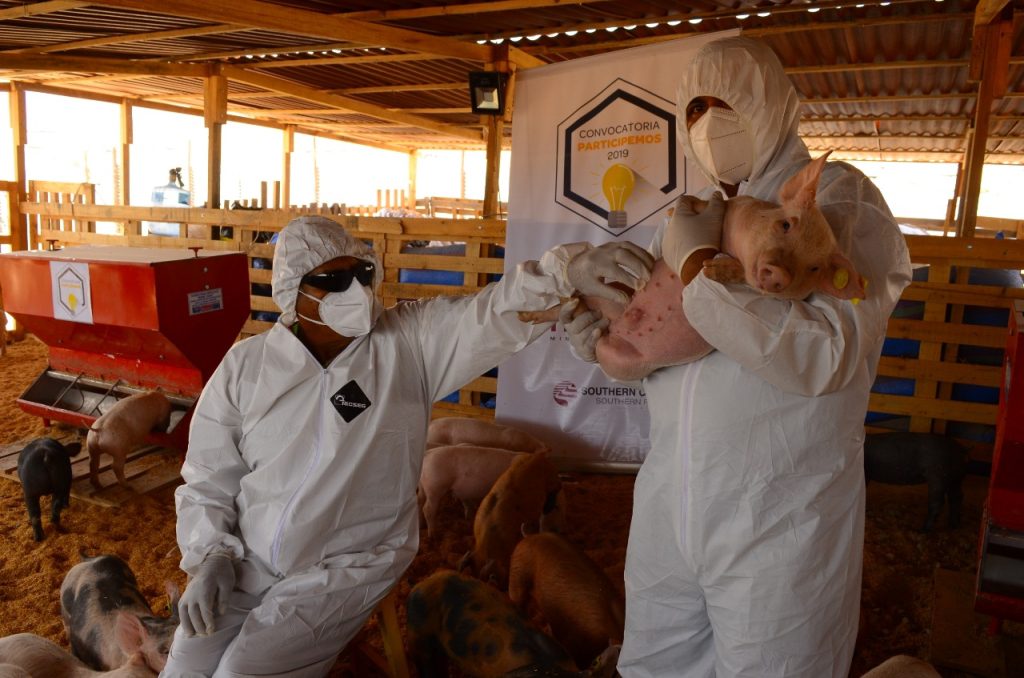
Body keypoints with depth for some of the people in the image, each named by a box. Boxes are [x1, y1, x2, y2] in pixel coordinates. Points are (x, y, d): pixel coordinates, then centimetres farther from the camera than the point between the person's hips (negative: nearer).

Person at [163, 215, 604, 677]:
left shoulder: (412, 340, -11)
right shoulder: (245, 365, -4)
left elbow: (499, 313, -23)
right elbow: (208, 479, 4)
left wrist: (567, 267, -41)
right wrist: (209, 556, -7)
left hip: (346, 566, -3)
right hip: (246, 561, 3)